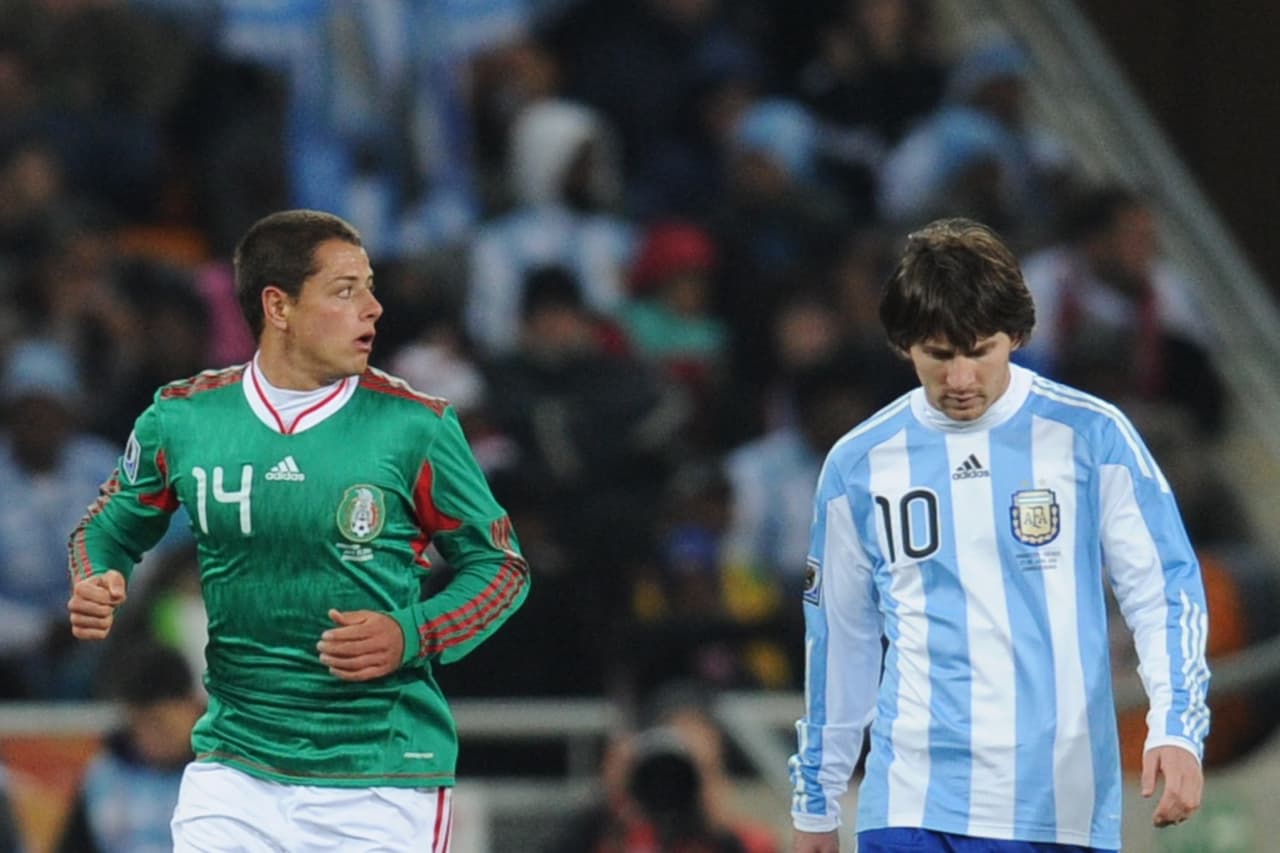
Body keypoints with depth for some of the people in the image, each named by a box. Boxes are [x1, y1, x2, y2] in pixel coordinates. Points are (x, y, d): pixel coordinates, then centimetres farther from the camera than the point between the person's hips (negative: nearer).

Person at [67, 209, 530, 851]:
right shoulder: (180, 419, 1)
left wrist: (409, 636, -13)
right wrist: (95, 586, -5)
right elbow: (108, 528, 17)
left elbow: (500, 564, 3)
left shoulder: (416, 427, -5)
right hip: (235, 768, 2)